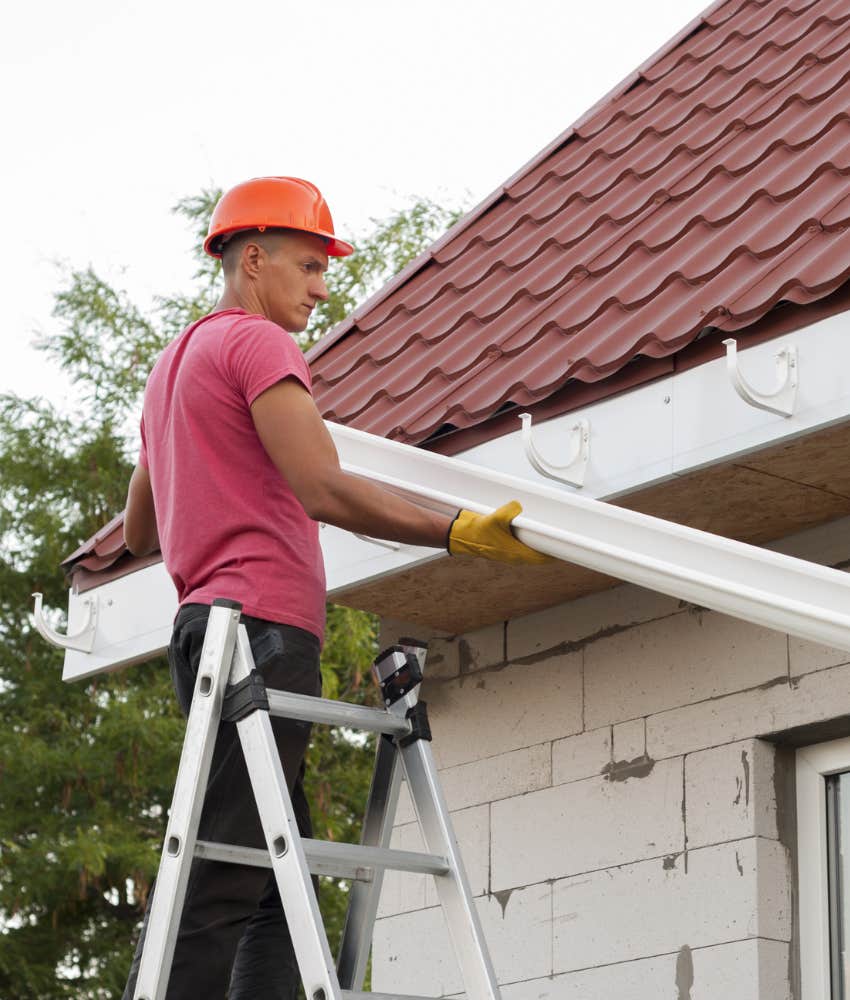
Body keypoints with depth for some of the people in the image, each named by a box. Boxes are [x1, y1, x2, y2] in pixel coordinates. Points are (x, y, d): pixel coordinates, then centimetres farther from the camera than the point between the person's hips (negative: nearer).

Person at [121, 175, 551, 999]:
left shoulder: (172, 365, 27)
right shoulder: (256, 342, -3)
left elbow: (138, 535, 33)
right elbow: (326, 491, -16)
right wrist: (459, 533, -19)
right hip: (263, 626, -10)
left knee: (276, 881, 6)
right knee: (218, 885, -15)